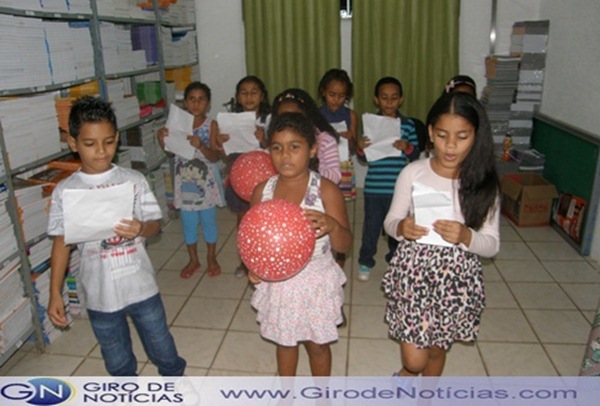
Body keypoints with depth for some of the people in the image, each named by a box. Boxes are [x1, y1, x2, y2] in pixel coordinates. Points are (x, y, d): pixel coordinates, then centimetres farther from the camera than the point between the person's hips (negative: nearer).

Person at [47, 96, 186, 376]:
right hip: (99, 294, 1)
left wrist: (141, 229, -28)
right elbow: (61, 242, -1)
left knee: (162, 349, 17)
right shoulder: (65, 191, -7)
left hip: (140, 286, 0)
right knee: (117, 360, 20)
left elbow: (155, 224, -4)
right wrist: (55, 294, -1)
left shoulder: (134, 180, -8)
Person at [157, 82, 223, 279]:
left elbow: (214, 157, -13)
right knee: (188, 221, 11)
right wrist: (162, 139, -12)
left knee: (208, 219, 10)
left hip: (205, 180, -2)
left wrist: (200, 145, -31)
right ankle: (193, 260, 28)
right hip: (185, 180, 2)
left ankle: (211, 258, 29)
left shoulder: (211, 125, -8)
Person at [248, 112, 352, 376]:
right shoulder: (262, 191, -7)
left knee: (316, 344, 18)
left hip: (315, 282, -3)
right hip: (276, 282, 3)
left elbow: (344, 245, -15)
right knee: (284, 341, 24)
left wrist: (332, 225, -37)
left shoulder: (326, 190, -17)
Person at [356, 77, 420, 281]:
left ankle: (395, 259, 36)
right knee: (371, 224, 9)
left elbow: (415, 155, 3)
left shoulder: (408, 124, 0)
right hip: (374, 186, 0)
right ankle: (365, 261, 26)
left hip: (398, 187, 1)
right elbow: (363, 158, 5)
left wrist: (407, 148, -17)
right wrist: (360, 149, -16)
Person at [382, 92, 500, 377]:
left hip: (458, 278, 1)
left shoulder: (483, 183, -9)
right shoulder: (413, 173, -11)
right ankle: (407, 373, 39)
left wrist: (466, 236, -27)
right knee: (414, 357, 1)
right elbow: (390, 222, -1)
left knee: (437, 349, 20)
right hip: (415, 272, -1)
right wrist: (402, 228, -24)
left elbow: (492, 244, -6)